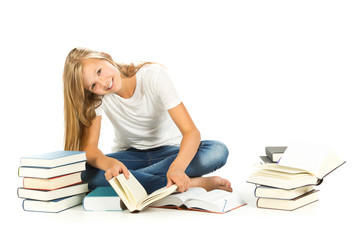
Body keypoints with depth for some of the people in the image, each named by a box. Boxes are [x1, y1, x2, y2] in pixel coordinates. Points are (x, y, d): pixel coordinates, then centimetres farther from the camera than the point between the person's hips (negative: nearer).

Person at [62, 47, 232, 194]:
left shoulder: (153, 75, -20)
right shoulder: (97, 97, -13)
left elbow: (192, 132, -28)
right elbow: (89, 147, -19)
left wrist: (177, 167, -48)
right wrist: (111, 163, -42)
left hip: (169, 151, -2)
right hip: (130, 155, 2)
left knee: (218, 151, -32)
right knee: (85, 171, -33)